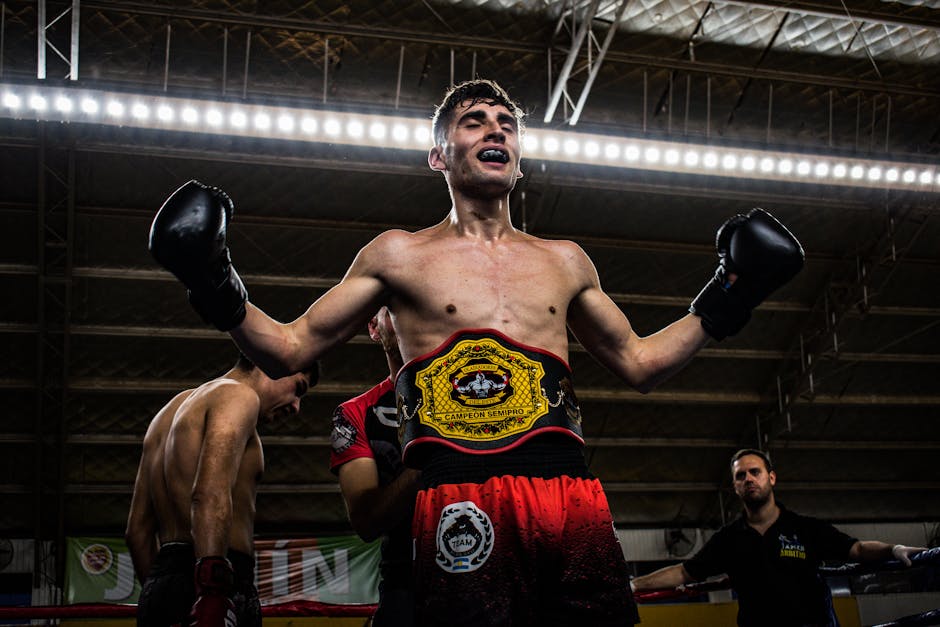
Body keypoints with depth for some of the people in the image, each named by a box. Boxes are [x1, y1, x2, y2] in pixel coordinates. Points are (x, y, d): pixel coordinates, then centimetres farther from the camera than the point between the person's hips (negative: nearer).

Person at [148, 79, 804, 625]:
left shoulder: (565, 261, 23)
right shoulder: (399, 255, 14)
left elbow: (639, 363, 31)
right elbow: (289, 349, 14)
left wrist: (725, 303, 24)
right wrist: (219, 293, -2)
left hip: (574, 495, 3)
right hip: (461, 498, -3)